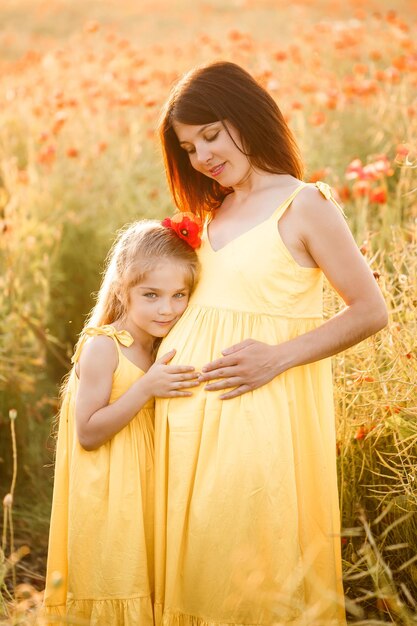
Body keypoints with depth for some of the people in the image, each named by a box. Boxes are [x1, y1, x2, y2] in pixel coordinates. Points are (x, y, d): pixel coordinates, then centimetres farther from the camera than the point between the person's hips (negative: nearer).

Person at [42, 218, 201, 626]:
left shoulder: (162, 349, 8)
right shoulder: (102, 347, -14)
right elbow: (88, 434, -19)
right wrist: (146, 388, -25)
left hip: (144, 495, 7)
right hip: (108, 502, -7)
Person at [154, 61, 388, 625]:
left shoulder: (304, 206, -9)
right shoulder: (215, 211, 13)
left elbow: (370, 312, -10)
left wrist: (277, 358, -17)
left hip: (262, 413, -7)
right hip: (190, 411, 7)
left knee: (255, 569, 0)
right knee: (194, 558, 12)